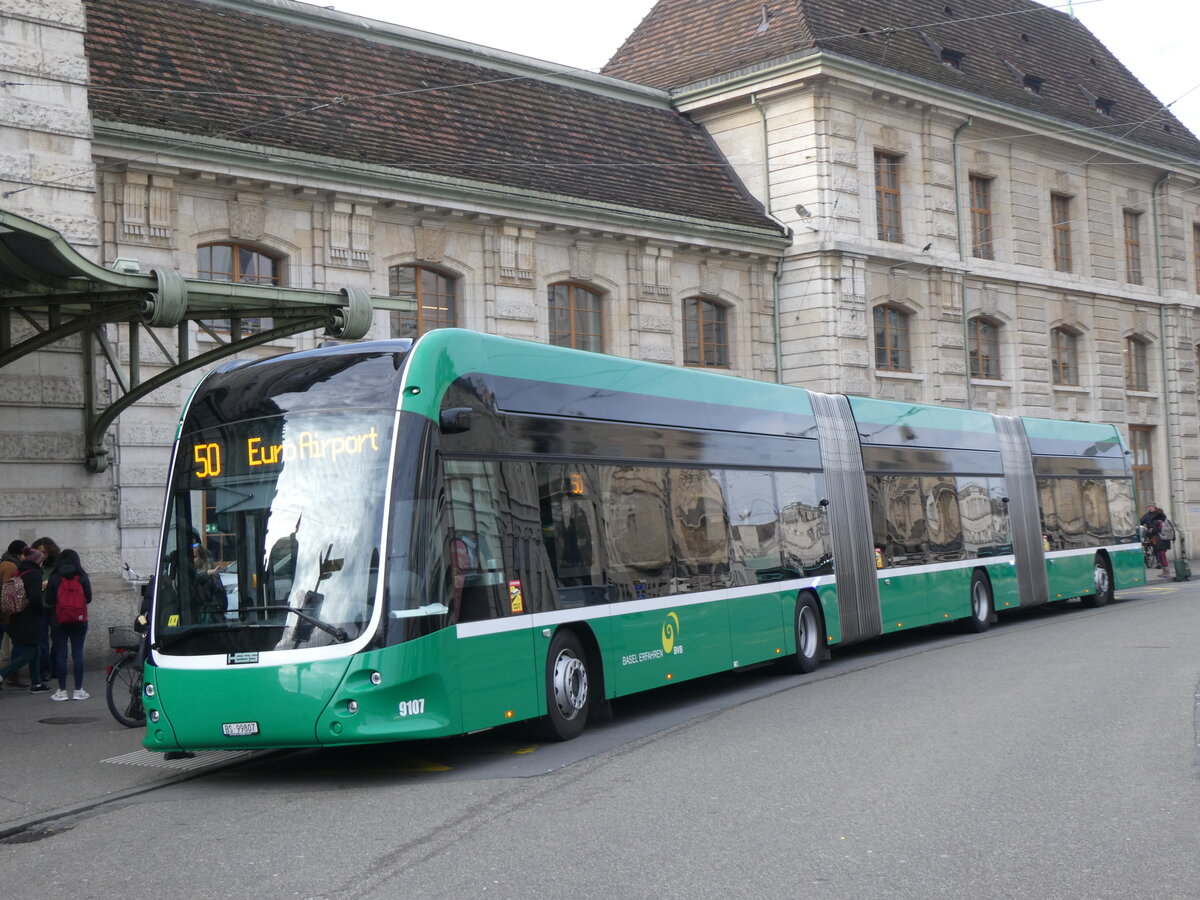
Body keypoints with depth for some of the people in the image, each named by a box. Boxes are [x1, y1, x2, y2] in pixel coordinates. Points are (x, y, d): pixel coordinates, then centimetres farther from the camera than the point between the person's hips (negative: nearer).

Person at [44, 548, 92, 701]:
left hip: (58, 621, -1)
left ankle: (62, 690, 5)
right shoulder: (83, 577, -3)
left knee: (60, 654, 4)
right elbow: (88, 598, 1)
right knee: (77, 654, 4)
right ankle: (78, 690, 4)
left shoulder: (54, 578, -6)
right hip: (79, 621, 1)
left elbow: (48, 600, -4)